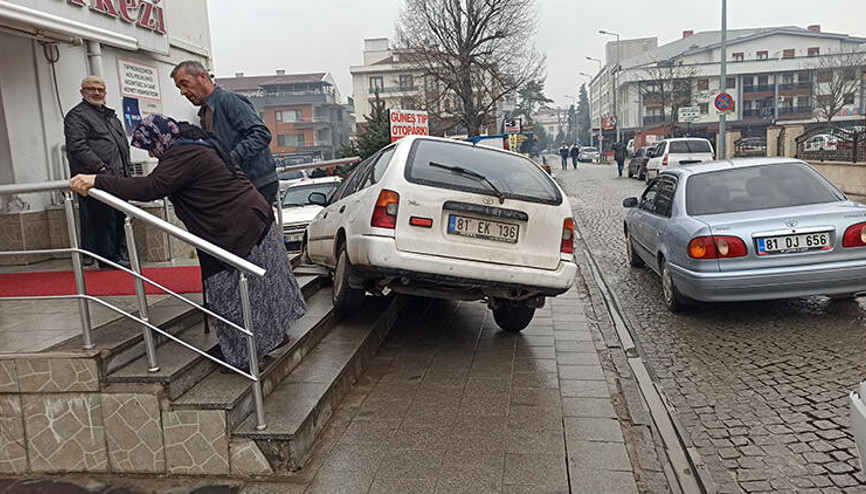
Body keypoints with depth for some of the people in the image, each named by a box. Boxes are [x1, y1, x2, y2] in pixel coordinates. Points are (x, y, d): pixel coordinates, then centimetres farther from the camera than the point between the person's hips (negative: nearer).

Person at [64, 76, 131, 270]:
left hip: (119, 178, 8)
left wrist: (125, 166, 14)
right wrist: (101, 167, -19)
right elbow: (78, 147, -14)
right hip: (98, 179, -8)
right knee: (104, 218, -7)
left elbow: (123, 142, 26)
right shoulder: (76, 116, -3)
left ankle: (120, 254, 21)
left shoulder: (111, 115, 23)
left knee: (120, 217, 11)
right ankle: (107, 259, -1)